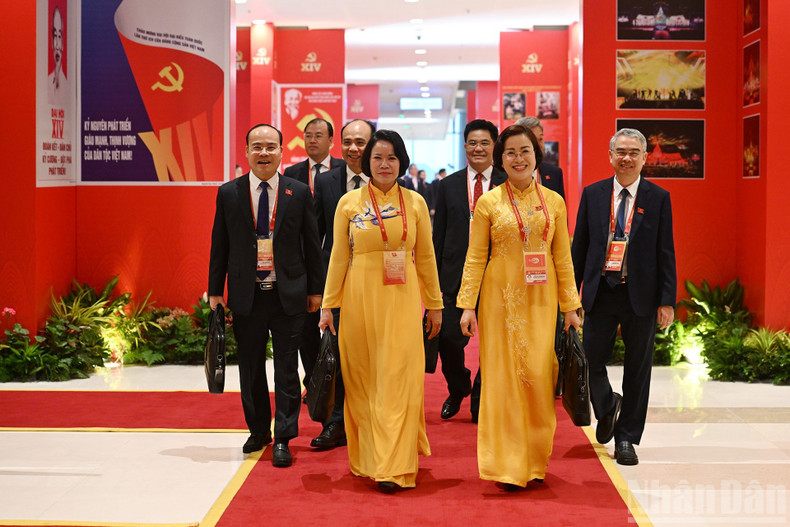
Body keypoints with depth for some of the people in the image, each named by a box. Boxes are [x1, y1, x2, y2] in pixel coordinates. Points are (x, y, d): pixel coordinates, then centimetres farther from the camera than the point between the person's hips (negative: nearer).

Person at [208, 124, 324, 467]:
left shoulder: (299, 193, 1)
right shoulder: (228, 194, 2)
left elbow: (312, 245, 5)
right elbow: (219, 246, 6)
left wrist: (315, 289, 4)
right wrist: (215, 291, 4)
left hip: (288, 296, -1)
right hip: (246, 296, 1)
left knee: (286, 368, 2)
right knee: (251, 368, 11)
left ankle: (283, 439, 10)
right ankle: (258, 431, 28)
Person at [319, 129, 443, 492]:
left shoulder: (415, 202, 6)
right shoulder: (349, 203, 4)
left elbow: (426, 257, 9)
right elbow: (338, 256, 6)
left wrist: (434, 305, 11)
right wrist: (328, 304, 4)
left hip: (402, 299, 0)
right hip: (360, 298, 0)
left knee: (398, 379, -4)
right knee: (363, 379, 5)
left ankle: (395, 467, -1)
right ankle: (366, 458, 19)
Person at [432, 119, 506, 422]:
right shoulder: (449, 185, 8)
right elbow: (439, 235, 8)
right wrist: (435, 278, 3)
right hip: (456, 275, 1)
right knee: (449, 338, -3)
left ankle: (480, 399, 24)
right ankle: (457, 389, 26)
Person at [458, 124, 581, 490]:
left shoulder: (553, 202, 7)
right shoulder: (488, 203, 1)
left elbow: (563, 257, 9)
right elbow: (475, 258, 1)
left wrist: (570, 306, 6)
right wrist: (467, 305, -6)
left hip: (541, 299, 2)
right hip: (501, 298, -2)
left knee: (539, 375, 0)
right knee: (503, 376, -2)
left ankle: (535, 461, 16)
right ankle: (507, 464, 6)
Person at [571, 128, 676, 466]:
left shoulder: (658, 198, 1)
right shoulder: (593, 194, 6)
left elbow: (666, 252, 0)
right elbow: (579, 246, 8)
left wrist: (667, 301, -5)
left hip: (640, 295, -1)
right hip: (600, 293, 1)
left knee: (637, 370, 5)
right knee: (591, 362, 1)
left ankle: (626, 439, 19)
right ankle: (607, 408, 33)